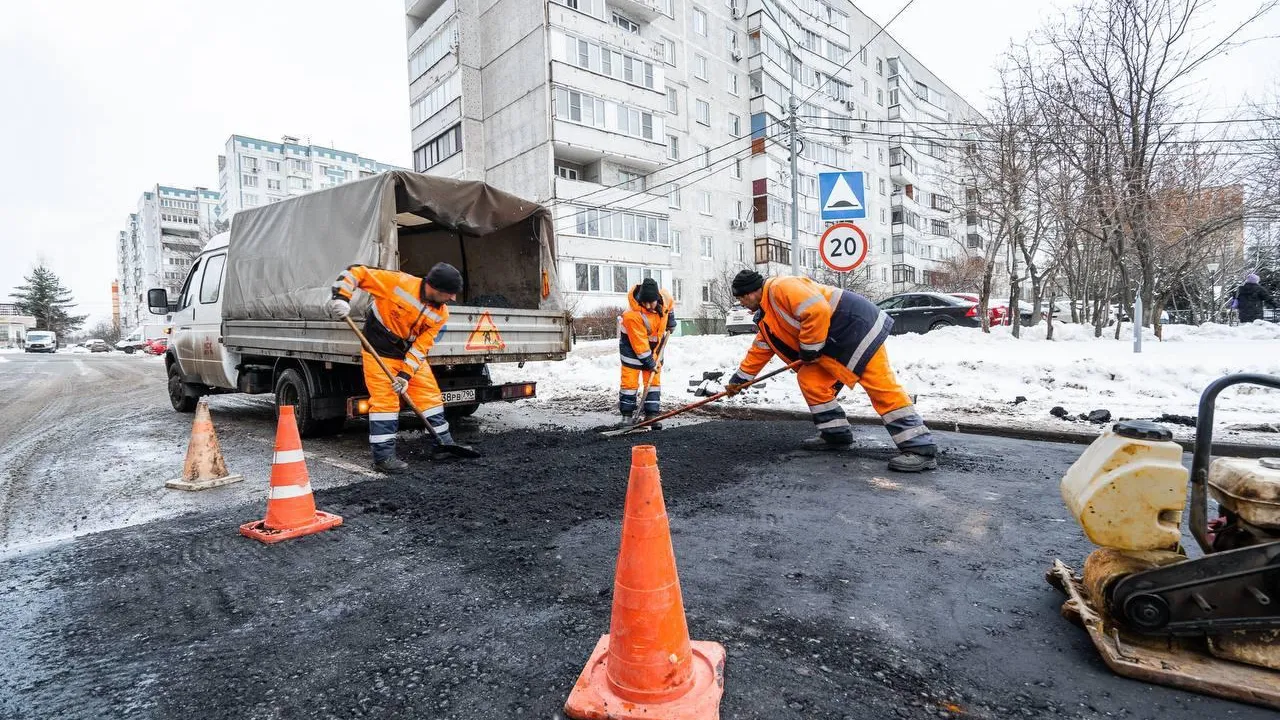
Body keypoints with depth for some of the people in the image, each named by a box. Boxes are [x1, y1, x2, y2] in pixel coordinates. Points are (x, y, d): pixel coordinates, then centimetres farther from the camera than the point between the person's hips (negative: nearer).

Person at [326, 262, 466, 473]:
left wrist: (405, 374, -18)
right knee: (385, 400, -8)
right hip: (380, 351, -5)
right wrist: (340, 297, -31)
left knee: (430, 393, 6)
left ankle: (443, 443, 21)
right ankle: (383, 456, 1)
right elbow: (357, 273, -19)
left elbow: (421, 346, -11)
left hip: (410, 352, 5)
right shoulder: (399, 282, -25)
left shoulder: (441, 314, -11)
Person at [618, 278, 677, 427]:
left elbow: (670, 304, 9)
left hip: (654, 343, 5)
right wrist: (649, 362, -22)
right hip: (632, 343, -5)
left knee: (654, 380, 2)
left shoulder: (664, 298, -20)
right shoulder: (632, 315, -35)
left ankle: (651, 415, 6)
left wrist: (671, 321, 12)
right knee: (630, 380, -5)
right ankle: (626, 414, 8)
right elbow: (639, 344, -28)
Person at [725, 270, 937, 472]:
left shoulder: (780, 287, -15)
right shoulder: (767, 320, 18)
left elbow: (817, 311, -26)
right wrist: (739, 378, 31)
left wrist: (809, 349, -14)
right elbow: (759, 351, 28)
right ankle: (836, 435, 13)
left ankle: (921, 448, -12)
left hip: (857, 326, -10)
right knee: (810, 380, 5)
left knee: (881, 388, -14)